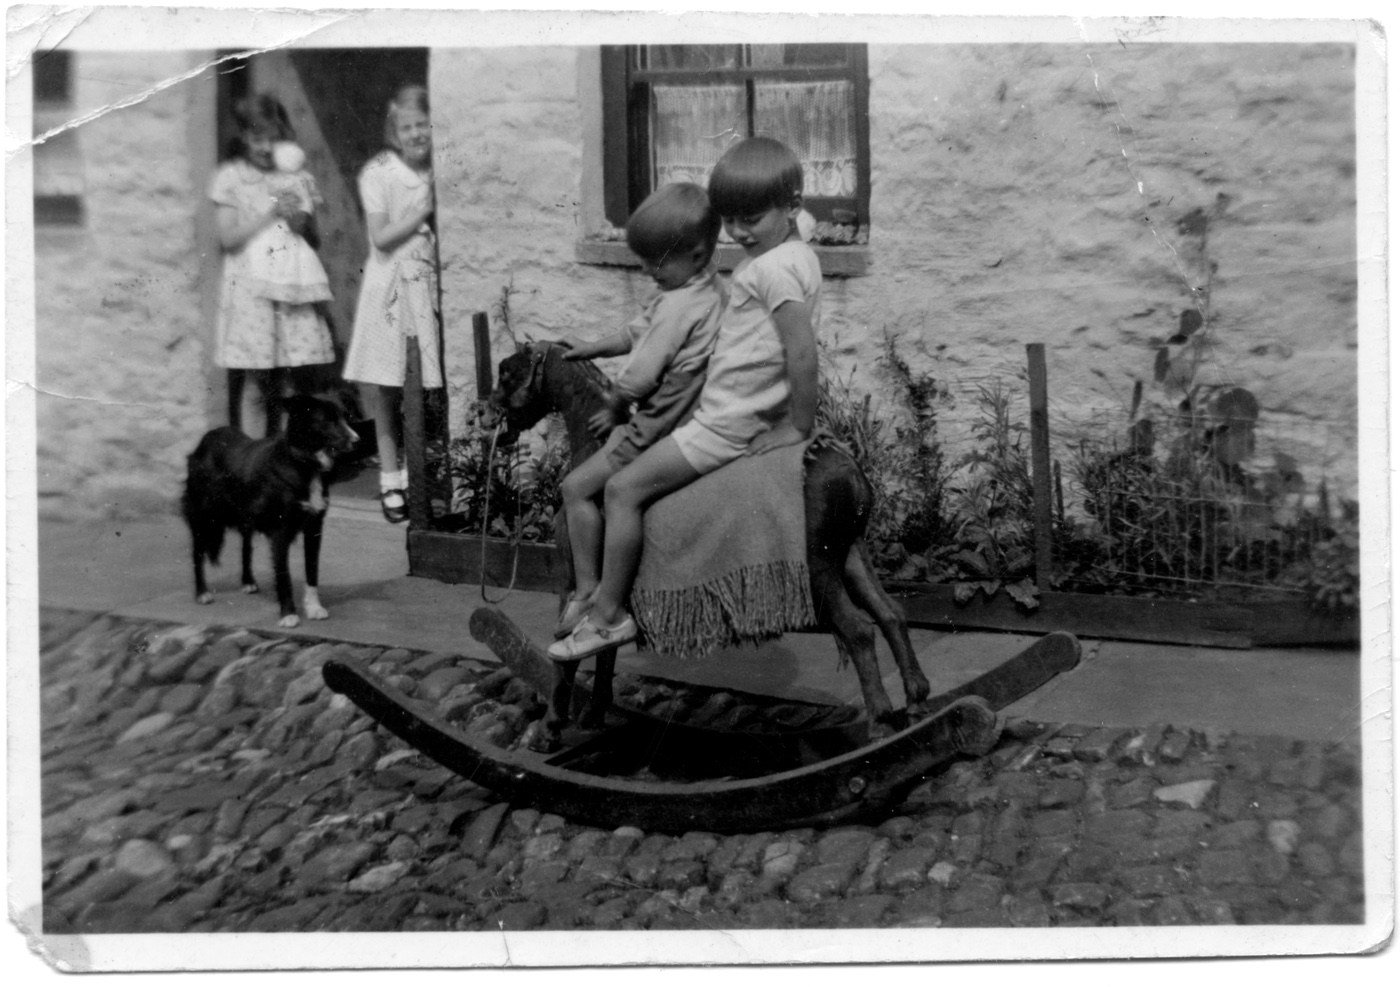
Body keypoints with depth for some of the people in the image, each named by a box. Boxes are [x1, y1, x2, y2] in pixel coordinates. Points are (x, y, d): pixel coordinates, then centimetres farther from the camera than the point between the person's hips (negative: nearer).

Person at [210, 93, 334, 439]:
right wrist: (271, 213, -12)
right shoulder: (229, 177, 1)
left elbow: (314, 236, 14)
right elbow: (228, 237, -5)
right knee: (257, 383, -1)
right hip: (251, 287, -2)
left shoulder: (298, 177, 10)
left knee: (288, 385, 2)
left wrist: (302, 222, -8)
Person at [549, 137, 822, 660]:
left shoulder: (774, 268, -20)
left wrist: (800, 426, -20)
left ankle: (608, 615, 0)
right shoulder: (794, 254, 11)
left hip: (728, 425, -11)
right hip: (735, 415, 11)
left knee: (623, 490, -7)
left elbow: (802, 351, -27)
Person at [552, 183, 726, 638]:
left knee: (576, 487, -2)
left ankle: (587, 590, 1)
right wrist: (592, 349, 23)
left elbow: (638, 377, -24)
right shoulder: (712, 290, 5)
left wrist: (613, 409, -5)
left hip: (657, 428, -10)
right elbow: (638, 332, 18)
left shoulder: (677, 305, -25)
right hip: (690, 414, 10)